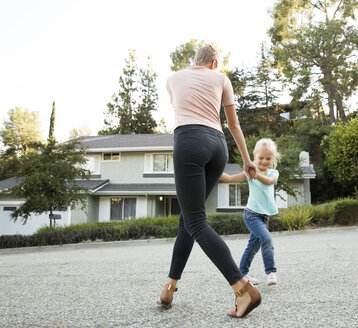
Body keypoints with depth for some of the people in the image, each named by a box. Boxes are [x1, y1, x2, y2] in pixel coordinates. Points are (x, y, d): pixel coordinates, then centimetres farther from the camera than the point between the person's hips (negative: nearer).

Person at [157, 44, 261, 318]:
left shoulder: (174, 78, 22)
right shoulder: (220, 78, 20)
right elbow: (234, 123, 22)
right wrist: (247, 159, 28)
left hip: (189, 142, -3)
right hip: (218, 145, 4)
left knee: (196, 222, -7)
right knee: (189, 216, 13)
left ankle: (244, 288, -17)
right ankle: (170, 287, 15)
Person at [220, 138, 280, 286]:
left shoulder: (273, 173, 3)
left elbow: (269, 181, -20)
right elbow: (230, 178, 2)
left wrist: (256, 174, -40)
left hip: (264, 216, 4)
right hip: (252, 214, -4)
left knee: (254, 245, 11)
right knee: (266, 239, -22)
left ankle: (242, 273, 24)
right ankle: (271, 272, -11)